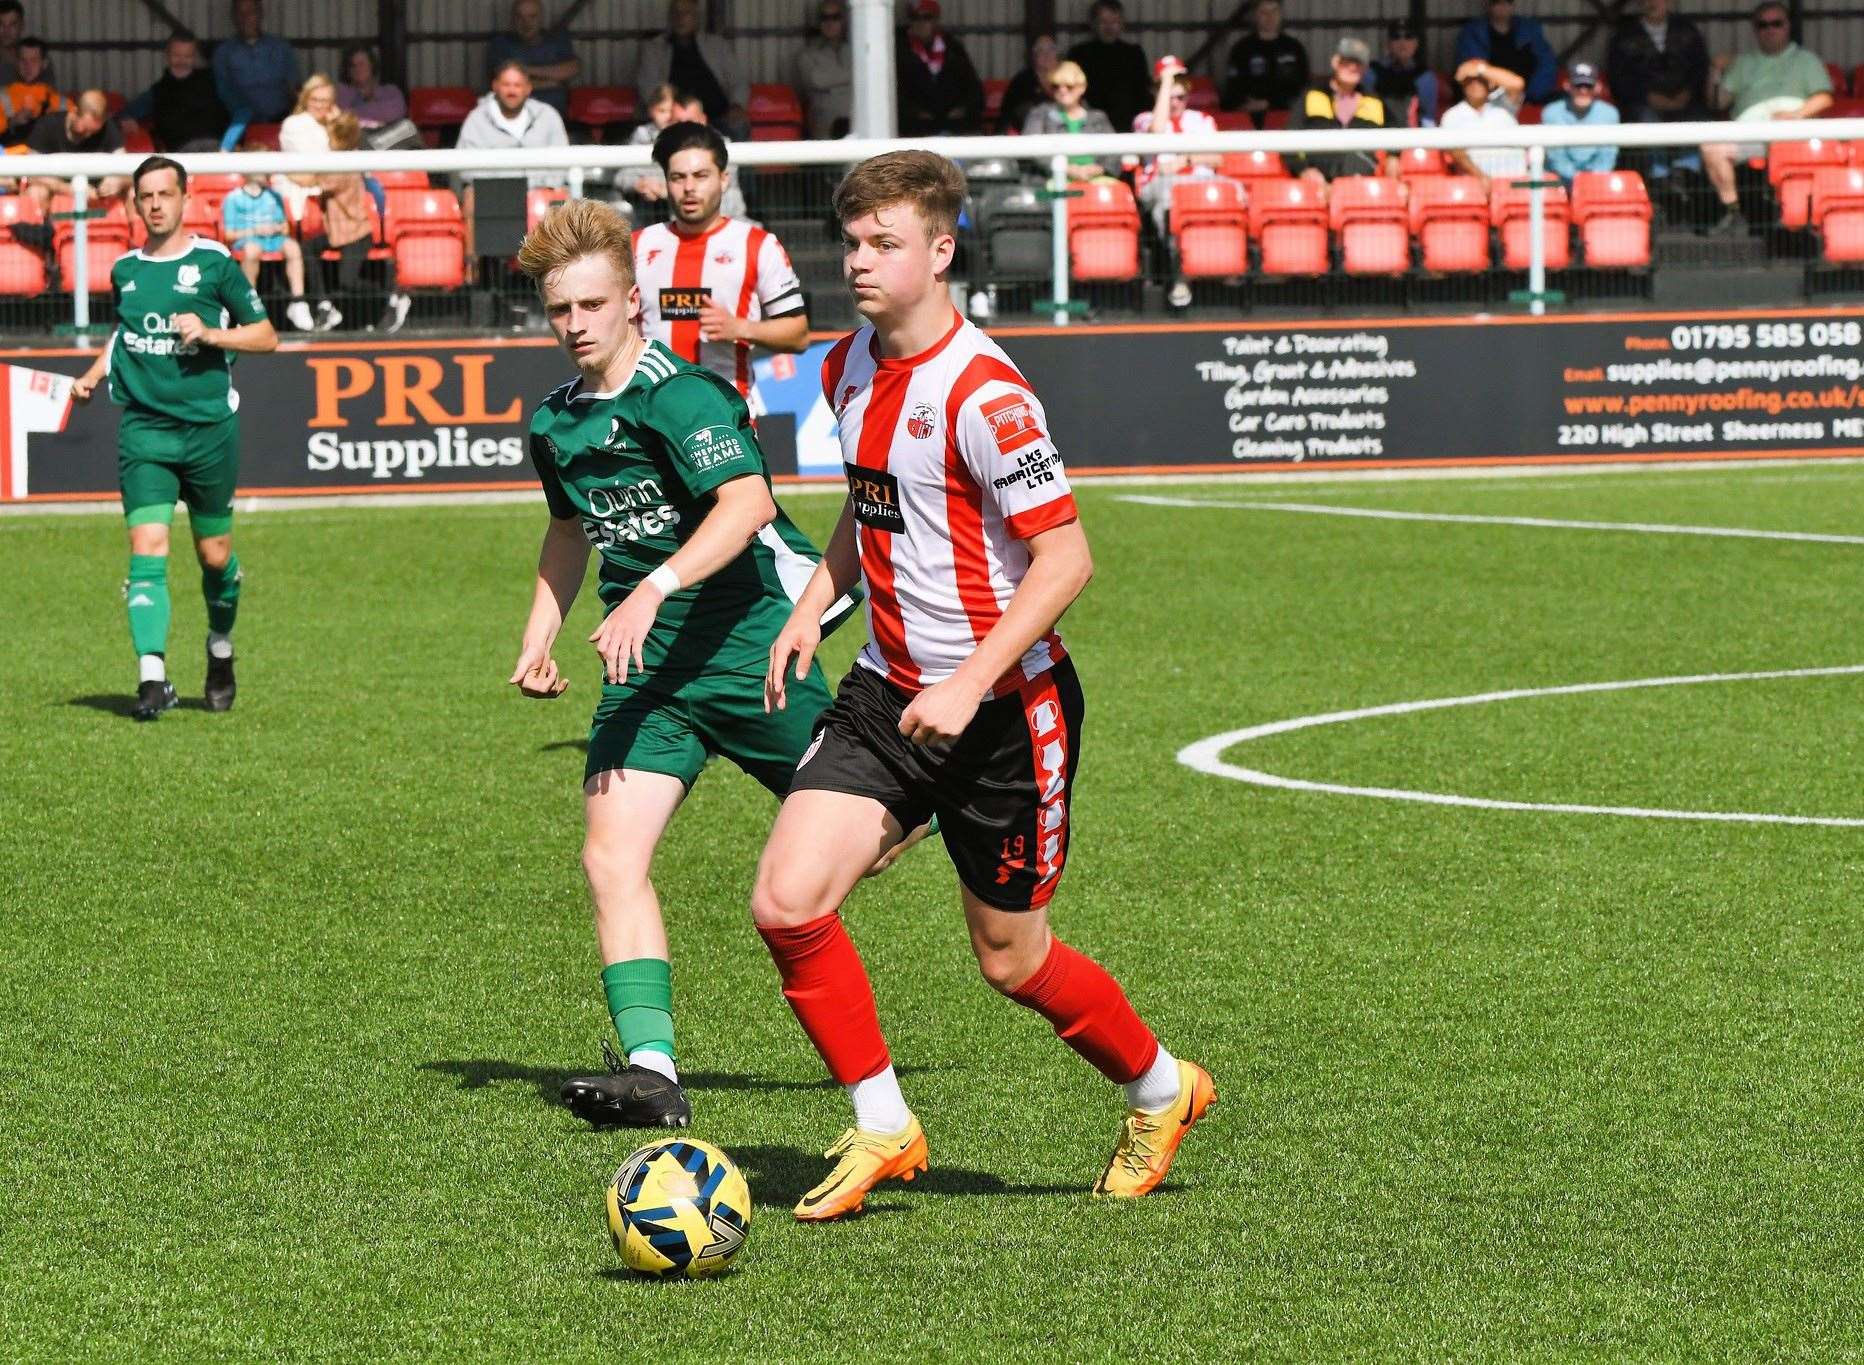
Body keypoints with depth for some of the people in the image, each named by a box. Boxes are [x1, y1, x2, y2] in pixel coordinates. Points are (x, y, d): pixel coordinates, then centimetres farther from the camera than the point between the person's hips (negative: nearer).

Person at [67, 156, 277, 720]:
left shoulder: (212, 262, -2)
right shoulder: (125, 270, 10)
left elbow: (266, 337, 0)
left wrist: (208, 333, -15)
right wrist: (94, 374, 12)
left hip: (209, 426, -2)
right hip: (143, 426, 2)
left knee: (214, 553, 9)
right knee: (147, 548, -13)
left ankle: (220, 651, 37)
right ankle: (152, 677, -20)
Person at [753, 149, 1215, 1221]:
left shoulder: (982, 392, -19)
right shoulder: (850, 369, 6)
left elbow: (1066, 557, -20)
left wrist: (970, 687, -24)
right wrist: (813, 608, 9)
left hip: (1005, 709, -7)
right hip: (887, 692, 7)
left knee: (1011, 957, 6)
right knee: (787, 903, -11)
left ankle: (1160, 1087, 33)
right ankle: (883, 1128, 4)